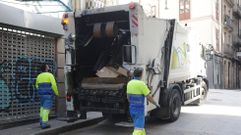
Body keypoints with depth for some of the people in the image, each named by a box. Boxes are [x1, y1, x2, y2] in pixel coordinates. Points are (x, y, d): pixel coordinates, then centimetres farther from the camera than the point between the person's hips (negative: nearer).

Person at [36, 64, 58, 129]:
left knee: (42, 107, 21)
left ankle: (41, 122, 19)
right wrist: (56, 93, -5)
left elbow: (37, 85, 20)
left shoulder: (39, 76, 10)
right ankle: (44, 124, -6)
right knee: (46, 108, -5)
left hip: (41, 94, 7)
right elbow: (54, 85, -17)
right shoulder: (50, 75, -10)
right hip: (48, 94, -7)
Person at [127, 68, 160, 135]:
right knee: (138, 128, -4)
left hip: (131, 107, 7)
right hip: (139, 108, -7)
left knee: (140, 125, 23)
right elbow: (149, 97, -14)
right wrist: (156, 104, 1)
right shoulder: (141, 84, -17)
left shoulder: (129, 83, 4)